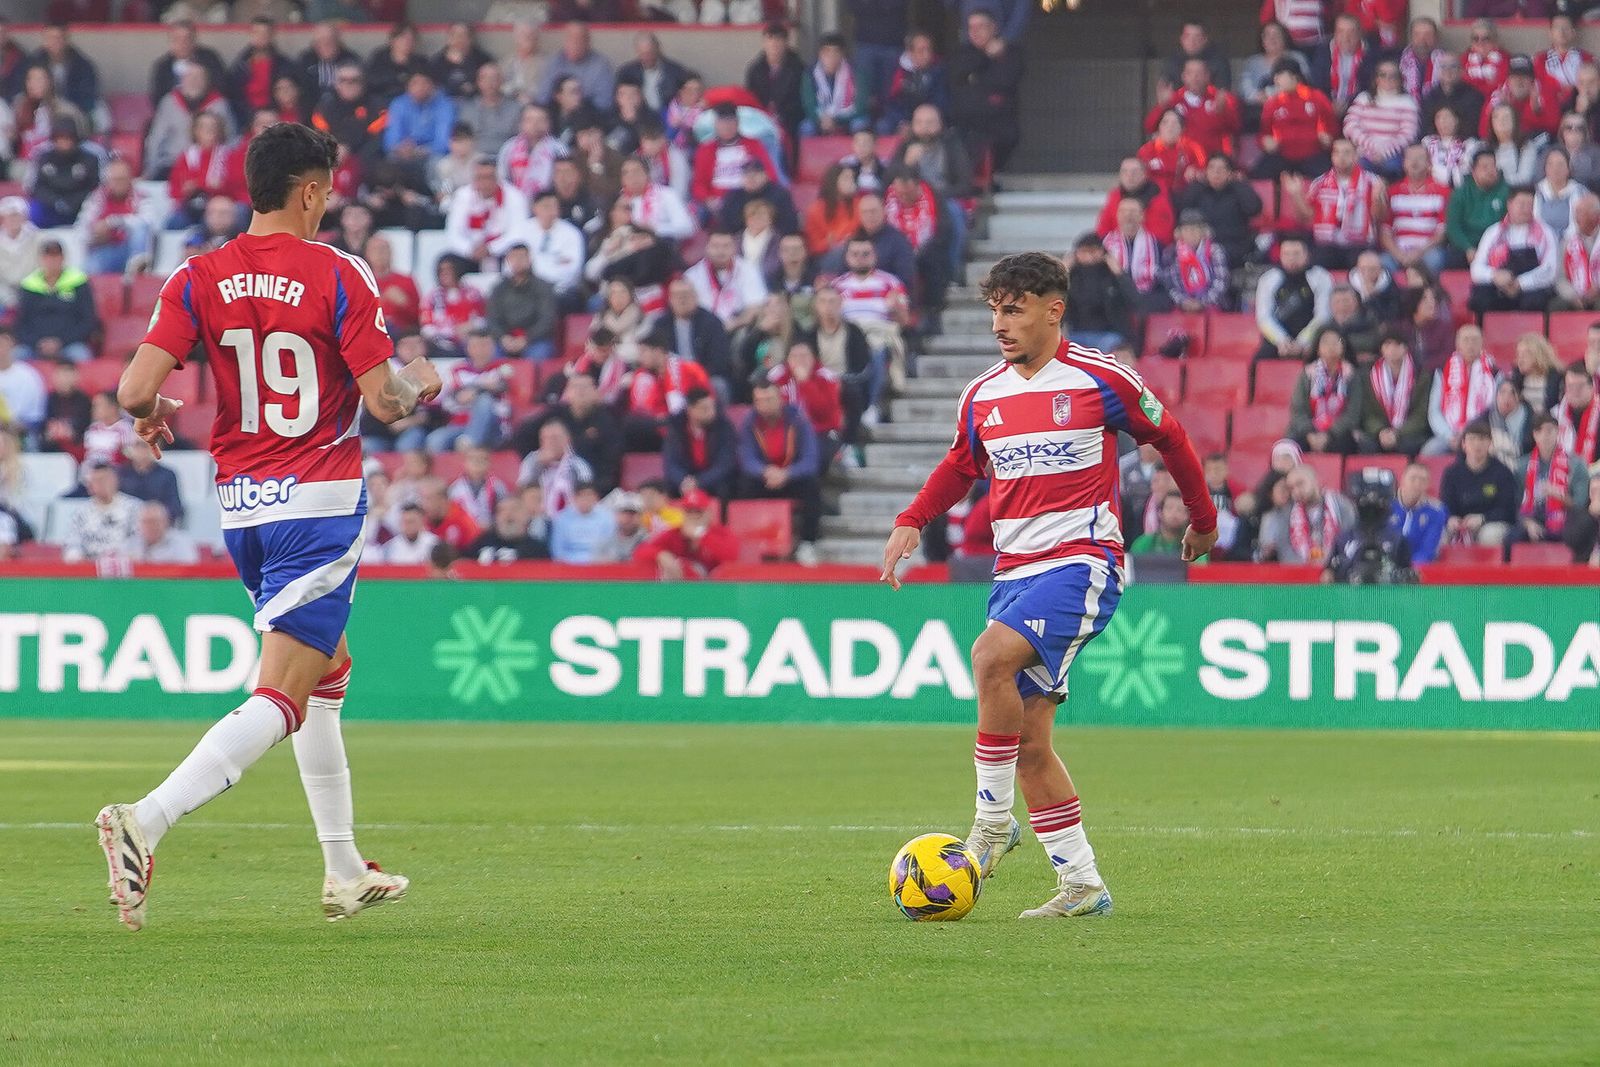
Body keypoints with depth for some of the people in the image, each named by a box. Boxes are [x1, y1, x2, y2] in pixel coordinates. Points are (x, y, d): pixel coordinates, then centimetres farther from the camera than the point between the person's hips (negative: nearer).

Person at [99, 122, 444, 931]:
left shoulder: (198, 280, -1)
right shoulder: (337, 278, -10)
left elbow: (136, 390, -9)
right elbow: (383, 401, -11)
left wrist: (153, 412, 14)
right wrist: (420, 384, 11)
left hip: (240, 503, 6)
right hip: (320, 501, -6)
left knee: (327, 673, 24)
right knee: (282, 698, -10)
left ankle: (345, 873, 28)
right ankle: (146, 820, -31)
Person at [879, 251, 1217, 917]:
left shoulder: (1102, 380, -5)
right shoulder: (982, 396, 10)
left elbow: (1170, 439, 8)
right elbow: (959, 467, 25)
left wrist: (1203, 521, 19)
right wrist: (912, 523, 8)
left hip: (1082, 561, -6)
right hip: (1014, 570, 7)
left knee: (991, 656, -30)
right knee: (1029, 742, 2)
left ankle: (993, 822, -19)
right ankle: (1081, 886, 10)